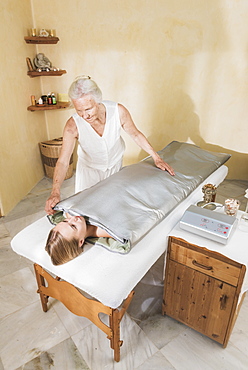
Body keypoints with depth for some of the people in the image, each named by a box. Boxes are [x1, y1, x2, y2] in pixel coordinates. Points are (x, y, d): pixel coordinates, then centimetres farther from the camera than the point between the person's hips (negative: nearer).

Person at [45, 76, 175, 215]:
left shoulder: (118, 111, -30)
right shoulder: (73, 126, -34)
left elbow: (135, 134, -13)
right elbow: (63, 162, -33)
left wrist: (156, 158, -13)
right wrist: (55, 192, -48)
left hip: (116, 164, 2)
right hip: (89, 168, -1)